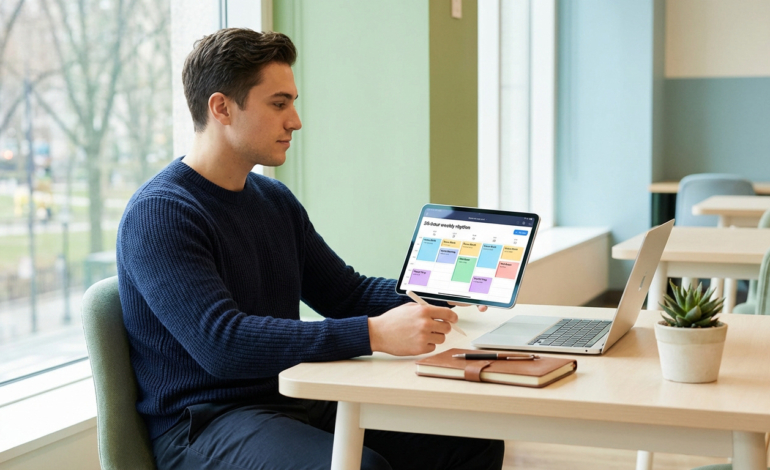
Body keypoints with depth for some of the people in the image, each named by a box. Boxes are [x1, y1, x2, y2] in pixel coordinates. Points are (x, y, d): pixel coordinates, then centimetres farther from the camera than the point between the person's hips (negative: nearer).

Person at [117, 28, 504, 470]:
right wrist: (374, 334, -31)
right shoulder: (159, 214, -13)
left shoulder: (276, 200, 15)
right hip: (204, 425, -8)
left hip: (296, 404, 8)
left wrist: (434, 299, 3)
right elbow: (221, 343, -25)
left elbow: (347, 292, 22)